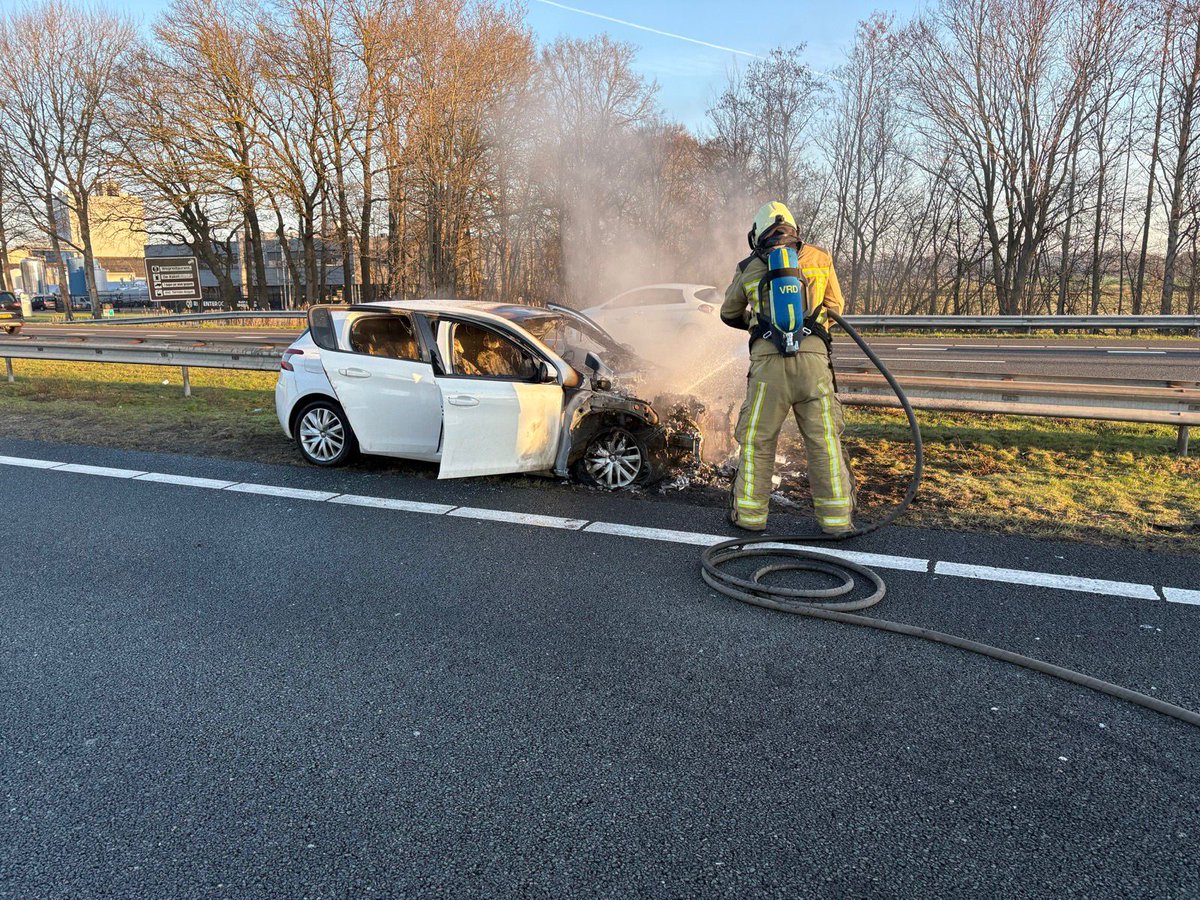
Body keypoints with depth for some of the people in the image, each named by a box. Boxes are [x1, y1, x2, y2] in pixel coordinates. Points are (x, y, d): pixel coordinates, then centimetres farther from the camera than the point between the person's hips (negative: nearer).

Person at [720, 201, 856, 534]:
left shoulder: (749, 268, 13)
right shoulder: (820, 259, 14)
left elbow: (729, 314, 26)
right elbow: (835, 307, 24)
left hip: (768, 360, 0)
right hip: (813, 358, 1)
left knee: (757, 441, 10)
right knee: (825, 441, 6)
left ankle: (749, 514, 17)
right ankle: (837, 519, 9)